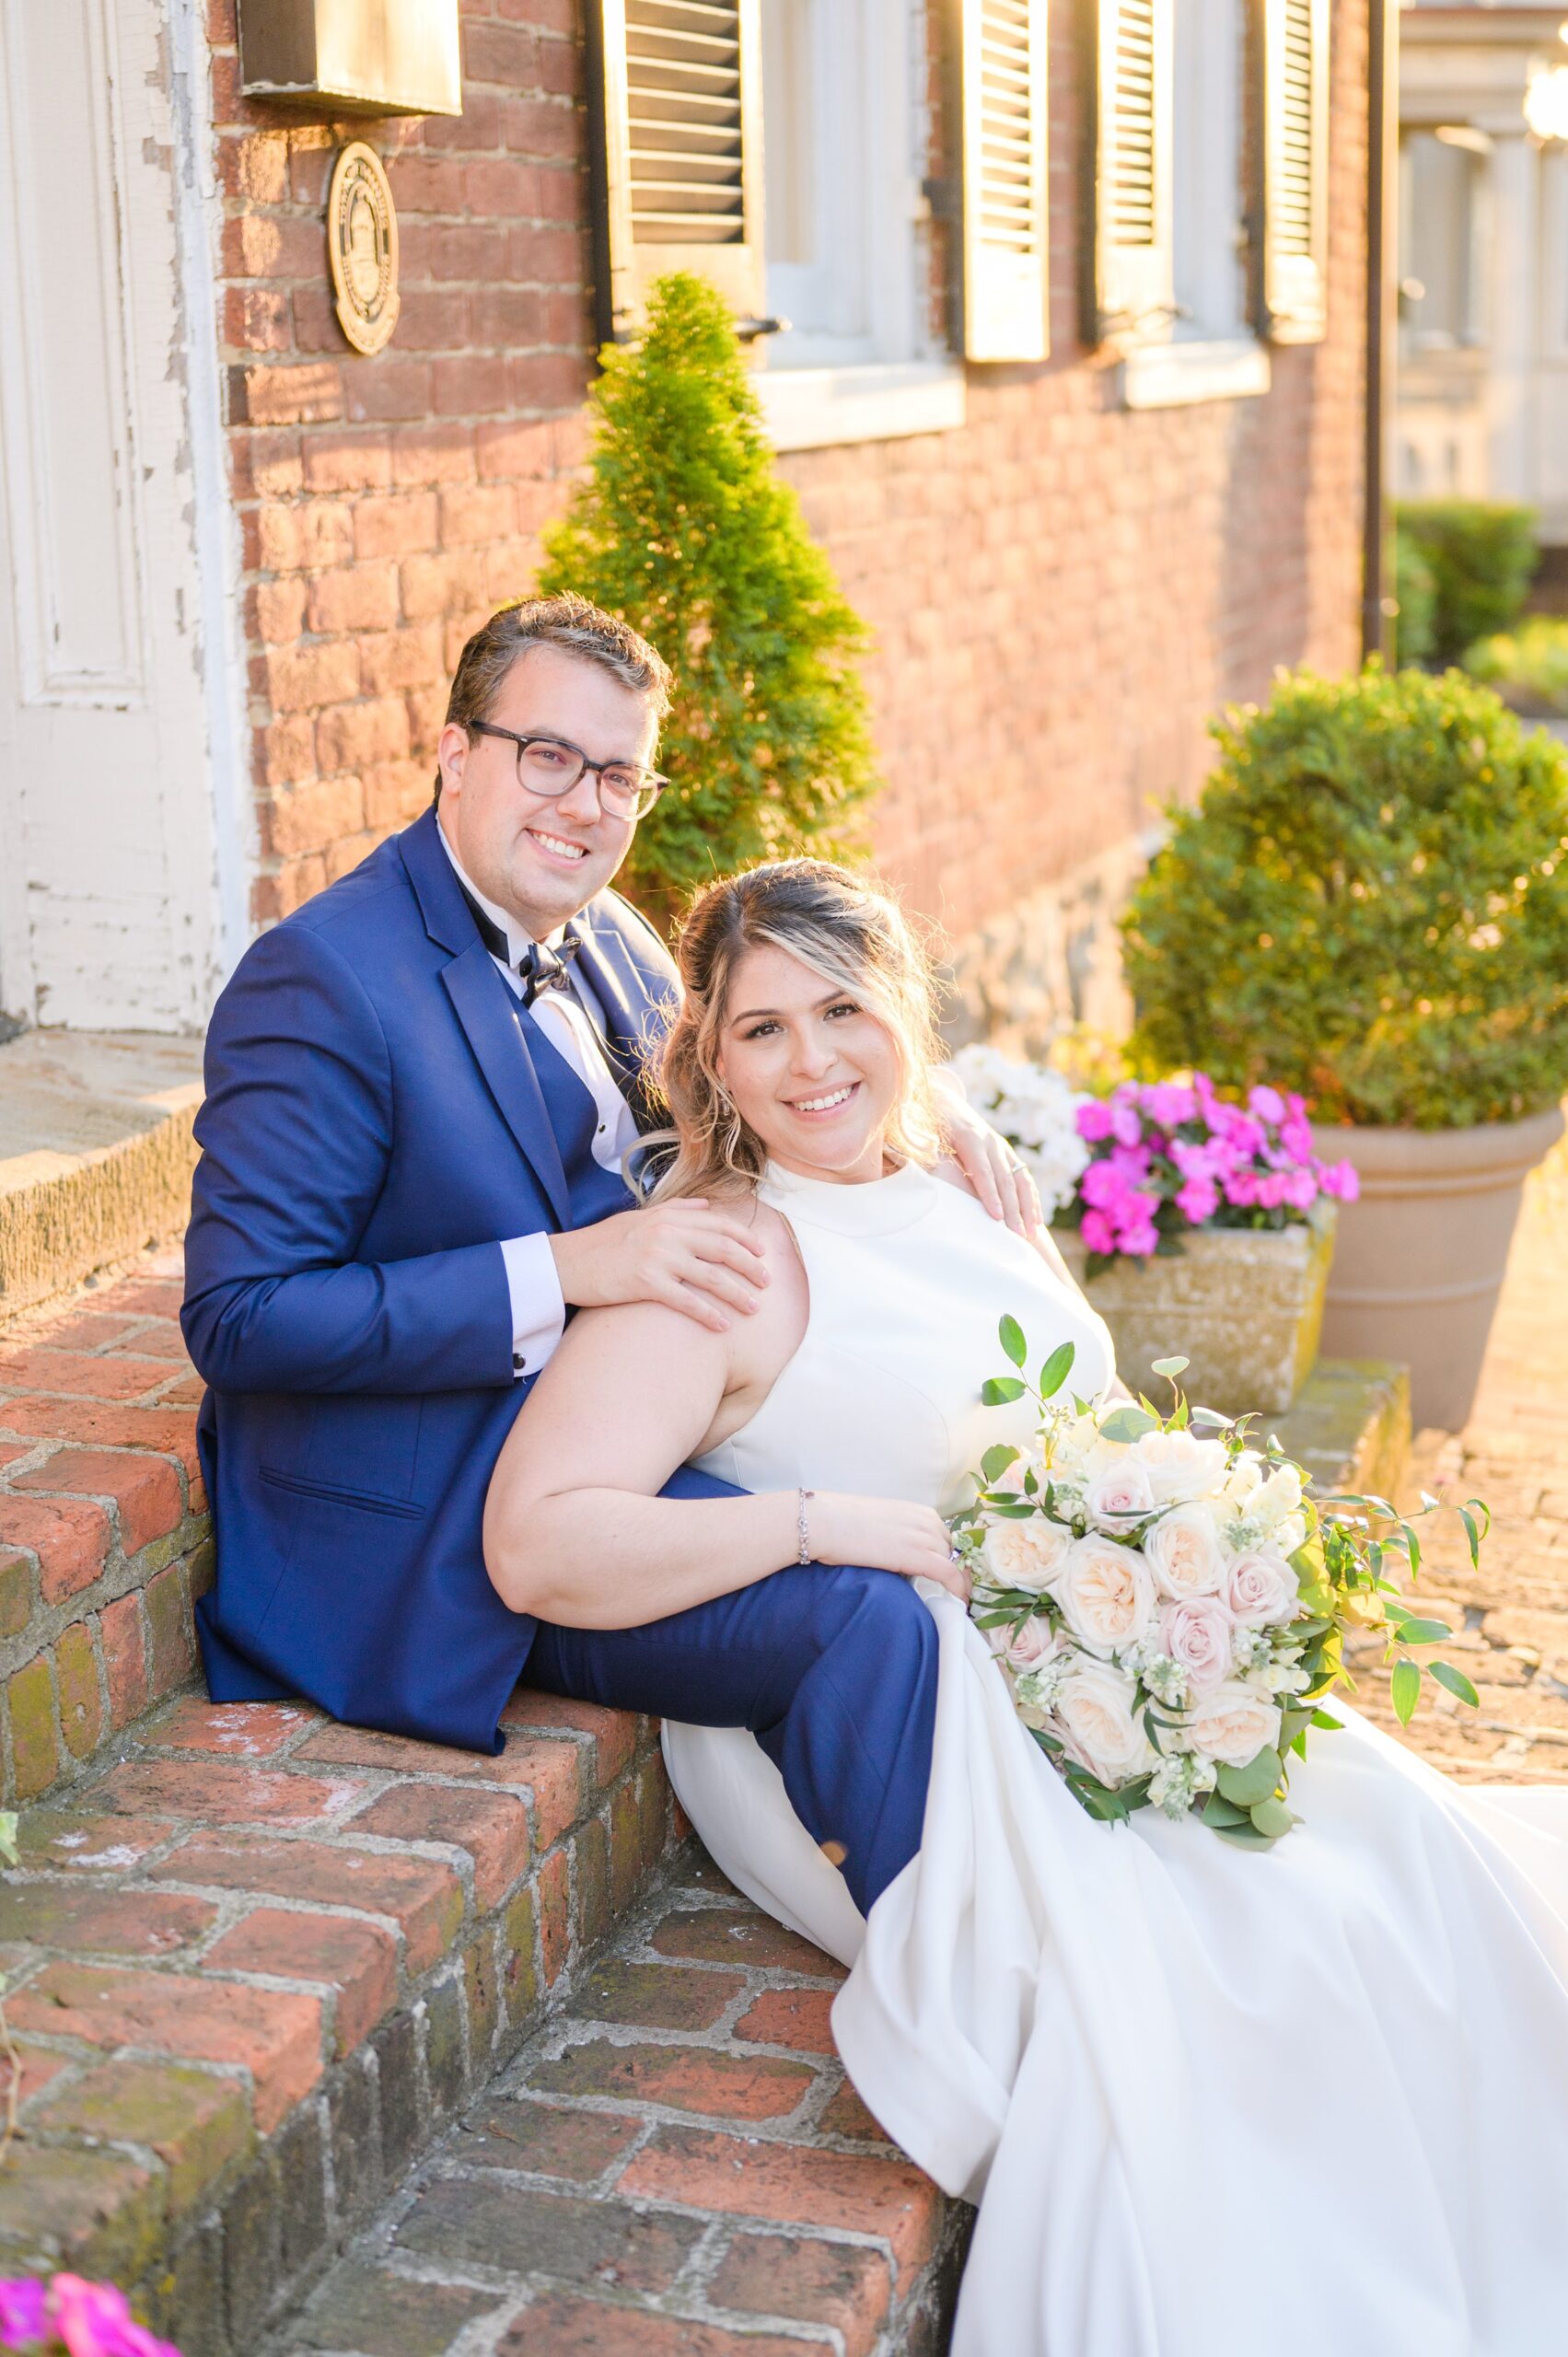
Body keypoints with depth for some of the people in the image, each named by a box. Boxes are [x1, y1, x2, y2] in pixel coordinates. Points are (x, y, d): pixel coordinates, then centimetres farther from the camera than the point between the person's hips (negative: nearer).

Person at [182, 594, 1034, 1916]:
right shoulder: (326, 978, -18)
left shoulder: (607, 944, 6)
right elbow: (240, 1319, -23)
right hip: (436, 1545, -9)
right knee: (863, 1623, -23)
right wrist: (565, 1270, -27)